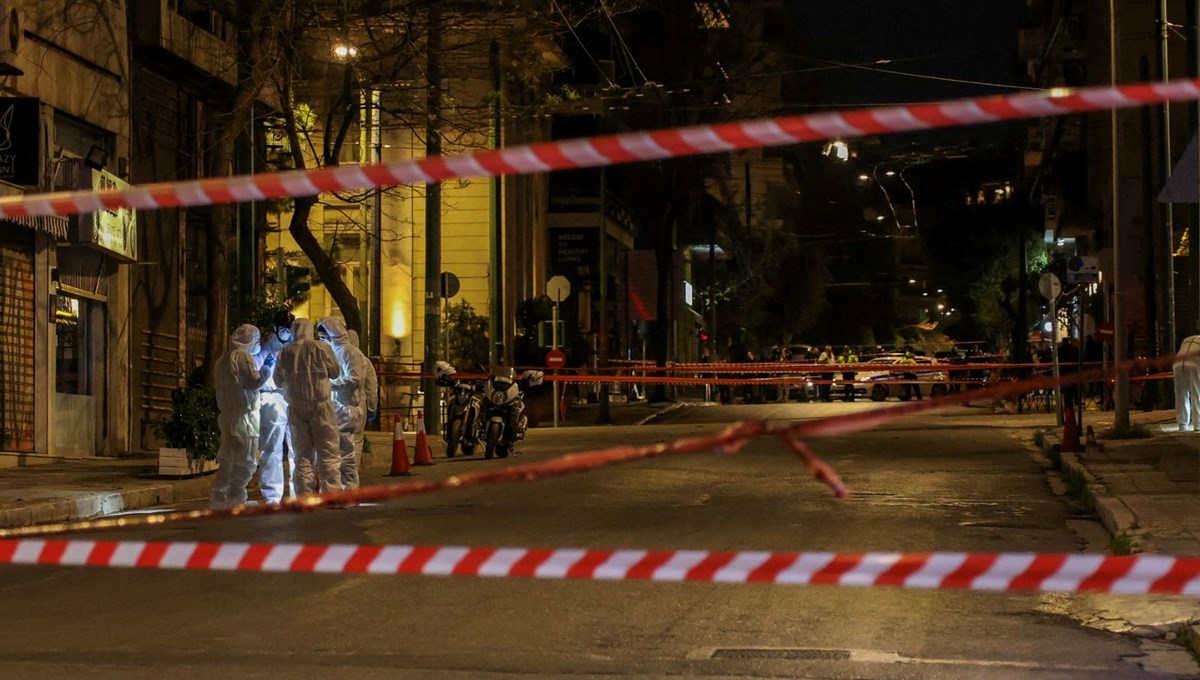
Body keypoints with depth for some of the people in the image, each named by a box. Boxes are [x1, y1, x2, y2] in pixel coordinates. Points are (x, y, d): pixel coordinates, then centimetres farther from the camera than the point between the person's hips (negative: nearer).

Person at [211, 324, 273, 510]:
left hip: (226, 416, 9)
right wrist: (267, 367, -1)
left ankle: (219, 498, 12)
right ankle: (236, 499, -12)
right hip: (243, 416, -9)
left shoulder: (222, 360, 18)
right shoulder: (243, 356, -9)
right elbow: (254, 381, -16)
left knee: (227, 460, 13)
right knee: (244, 462, -8)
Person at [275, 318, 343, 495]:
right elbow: (335, 372, 7)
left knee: (303, 454, 8)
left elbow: (278, 380, 14)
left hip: (296, 407, 3)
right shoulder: (322, 348, -2)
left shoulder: (286, 352, 4)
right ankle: (332, 494, -9)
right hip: (320, 404, -3)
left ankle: (304, 496, 4)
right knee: (329, 453, -1)